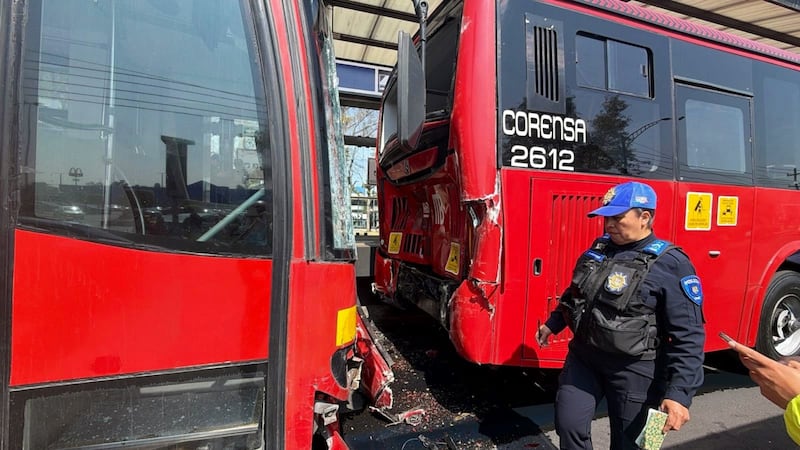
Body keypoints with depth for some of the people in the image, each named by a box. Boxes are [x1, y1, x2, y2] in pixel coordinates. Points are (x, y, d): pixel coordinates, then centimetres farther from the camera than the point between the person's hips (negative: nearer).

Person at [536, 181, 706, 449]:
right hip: (584, 358, 5)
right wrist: (552, 324, 24)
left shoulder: (670, 265, -16)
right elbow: (574, 292, 18)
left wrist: (680, 393, -24)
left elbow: (688, 336, -18)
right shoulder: (599, 248, 3)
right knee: (569, 425, 9)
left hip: (633, 371, -5)